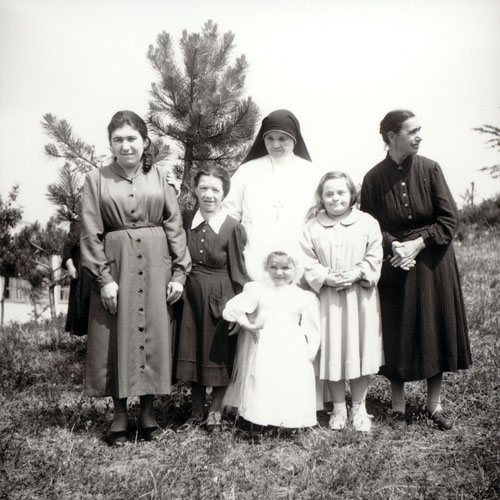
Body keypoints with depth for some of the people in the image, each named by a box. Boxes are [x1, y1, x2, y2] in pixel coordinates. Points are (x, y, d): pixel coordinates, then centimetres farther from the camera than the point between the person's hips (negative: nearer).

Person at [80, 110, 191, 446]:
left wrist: (179, 272, -1)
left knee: (154, 335, 5)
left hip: (156, 263, 1)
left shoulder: (159, 177, 7)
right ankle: (120, 415, 16)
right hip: (116, 263, -1)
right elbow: (91, 233, -1)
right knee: (117, 337, 3)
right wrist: (103, 277, -9)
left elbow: (175, 226, 5)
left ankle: (148, 412, 19)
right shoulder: (97, 180, 3)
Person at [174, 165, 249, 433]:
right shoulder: (185, 221, 1)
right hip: (190, 293, 4)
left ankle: (215, 411, 24)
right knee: (191, 349, 11)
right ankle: (197, 409, 26)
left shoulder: (232, 228, -8)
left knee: (219, 351, 7)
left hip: (219, 297, -3)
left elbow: (238, 271, -6)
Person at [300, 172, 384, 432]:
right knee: (331, 352, 5)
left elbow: (374, 258, 0)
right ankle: (339, 408, 21)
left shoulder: (367, 223, 2)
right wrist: (326, 277, -15)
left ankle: (359, 408, 23)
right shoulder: (312, 227, 2)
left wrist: (356, 274, -16)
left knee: (360, 350, 6)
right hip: (327, 297, 0)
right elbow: (308, 263, 0)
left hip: (360, 296, 0)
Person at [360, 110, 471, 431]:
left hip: (432, 263, 1)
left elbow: (450, 220, -4)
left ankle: (435, 404, 22)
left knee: (435, 328, 7)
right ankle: (398, 407, 18)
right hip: (394, 266, -1)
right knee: (396, 335, 4)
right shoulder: (374, 179, -5)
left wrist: (418, 243, -14)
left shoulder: (430, 170, -3)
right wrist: (393, 247, -16)